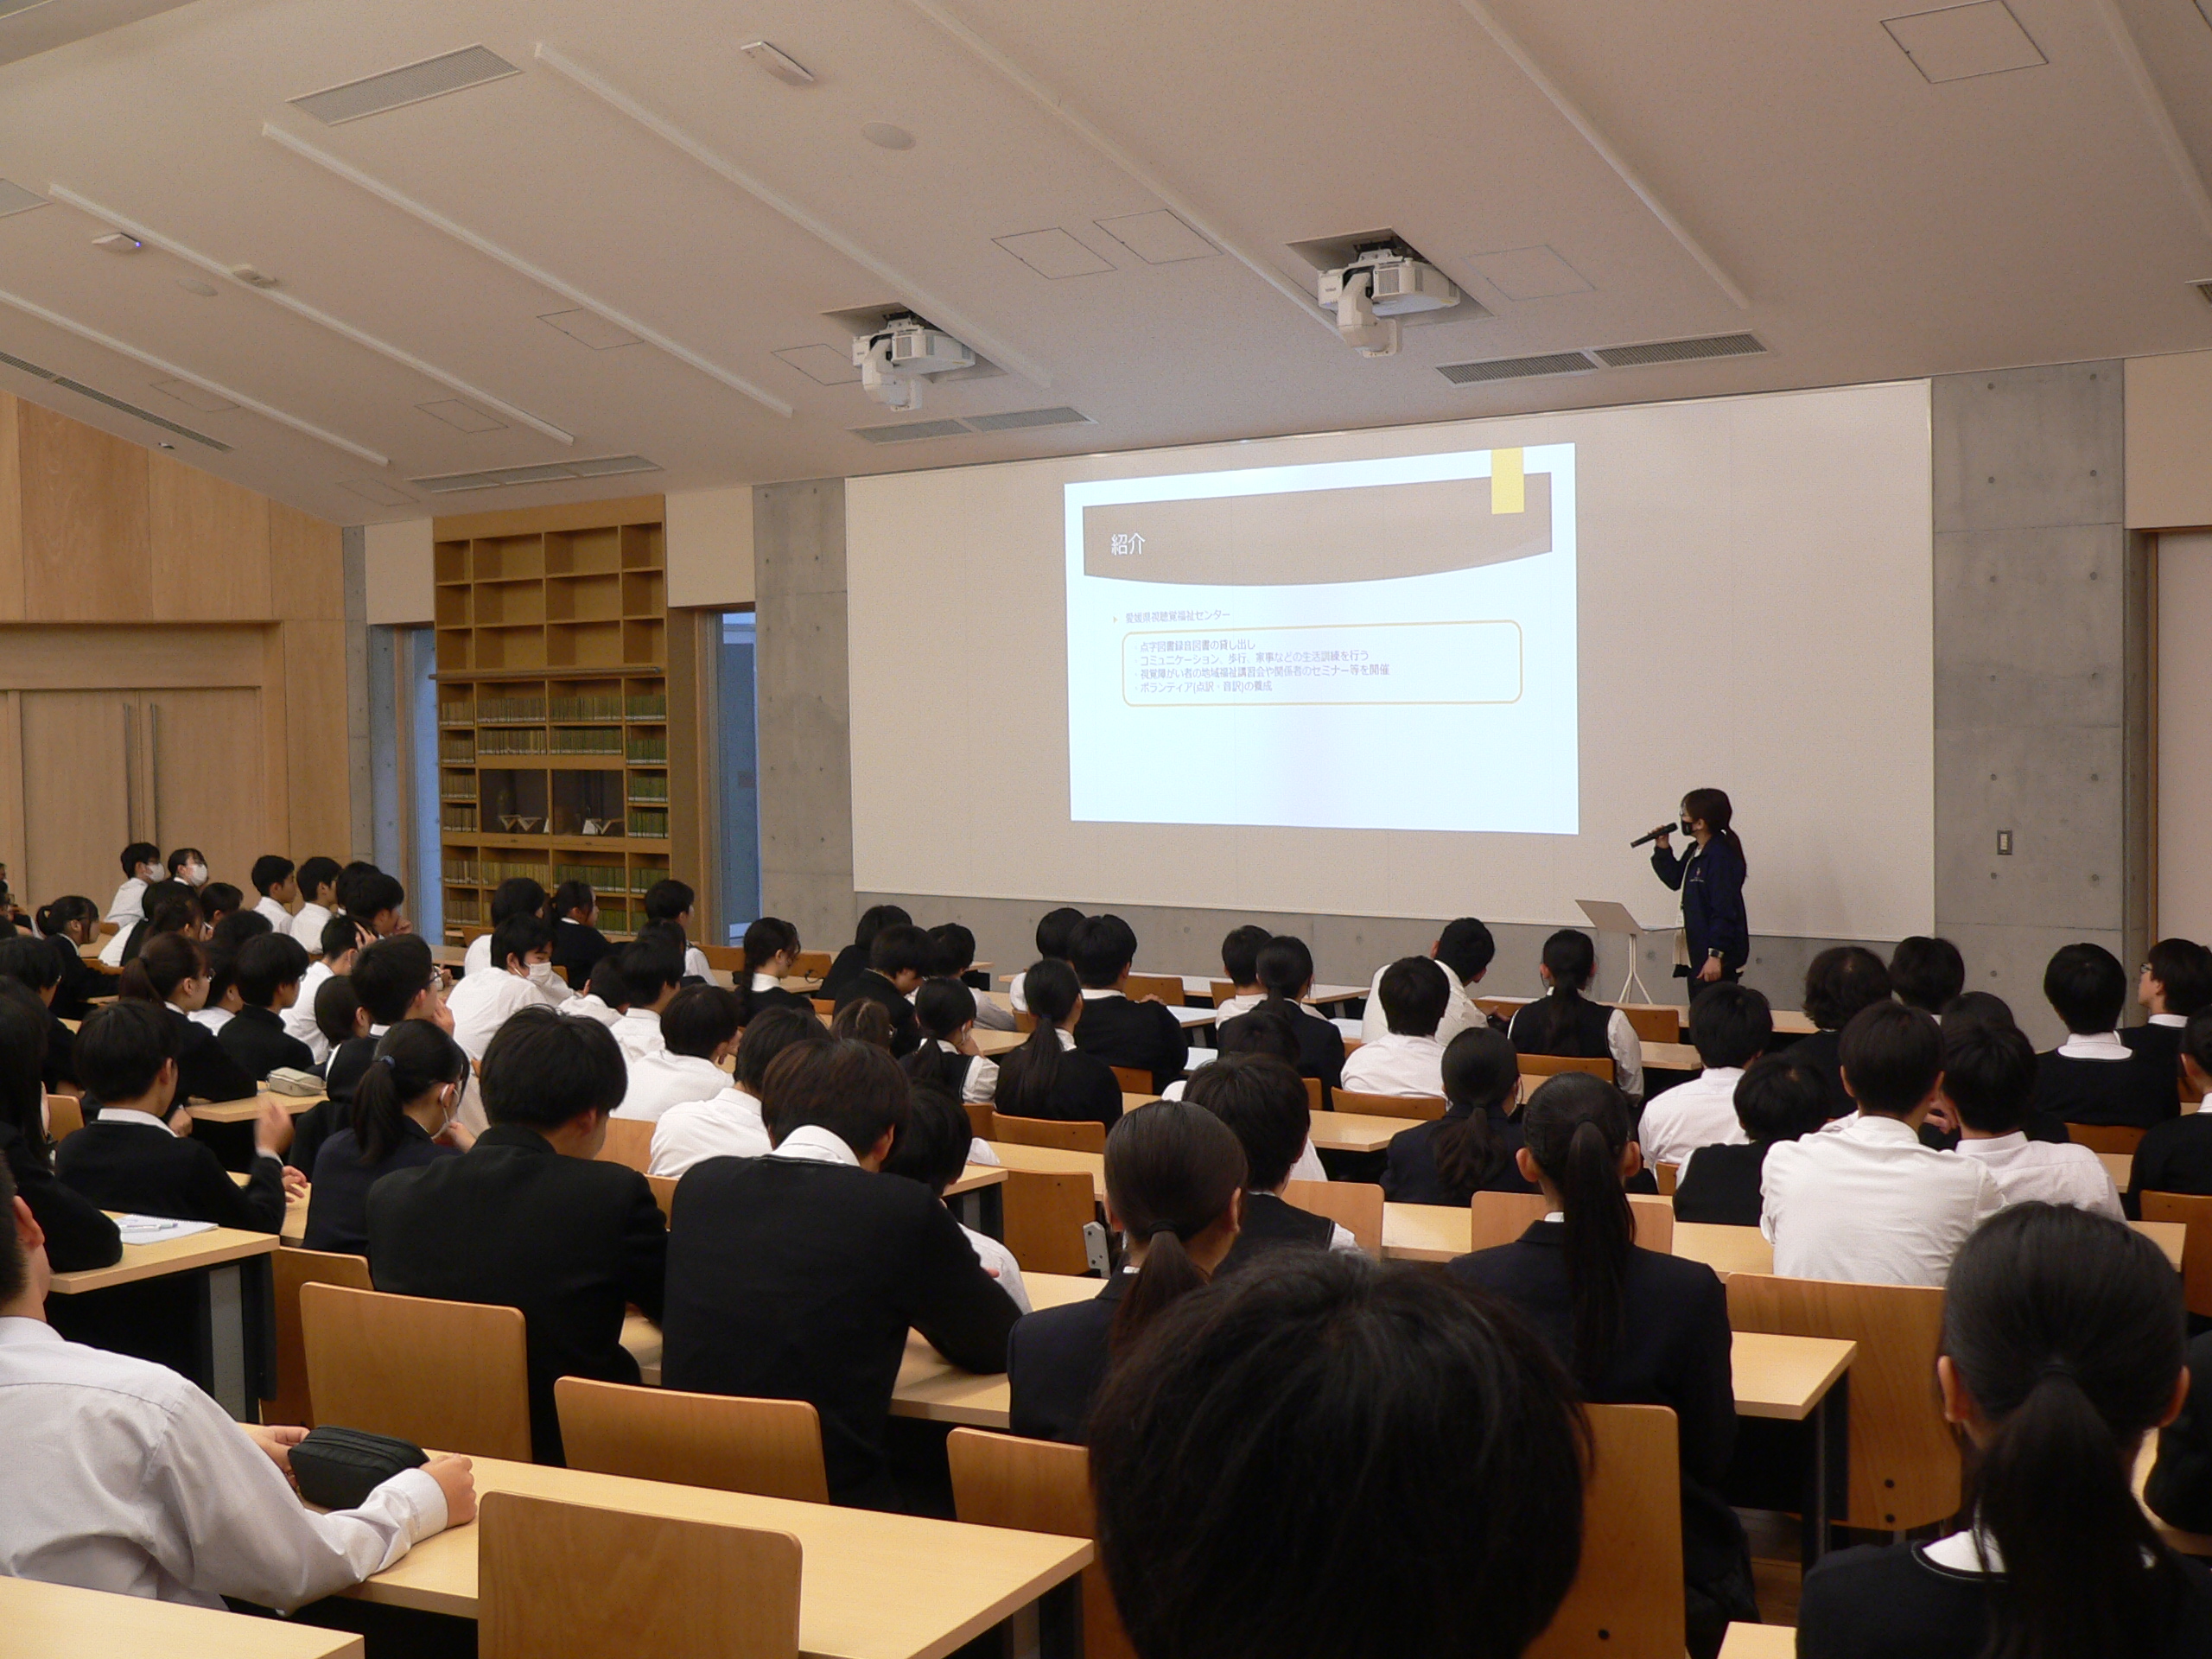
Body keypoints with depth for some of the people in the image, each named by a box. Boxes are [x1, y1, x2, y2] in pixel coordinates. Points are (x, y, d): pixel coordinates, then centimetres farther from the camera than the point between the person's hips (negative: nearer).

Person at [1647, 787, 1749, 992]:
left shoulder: (1722, 857, -18)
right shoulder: (1695, 853, 12)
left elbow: (1725, 912, -22)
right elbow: (1675, 880, 27)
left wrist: (1716, 955, -24)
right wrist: (1663, 850, 11)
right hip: (1697, 957, 10)